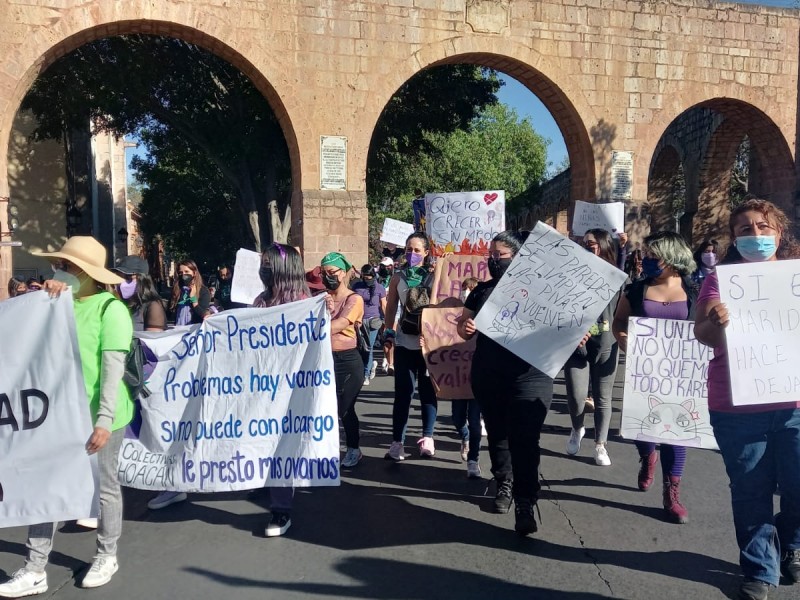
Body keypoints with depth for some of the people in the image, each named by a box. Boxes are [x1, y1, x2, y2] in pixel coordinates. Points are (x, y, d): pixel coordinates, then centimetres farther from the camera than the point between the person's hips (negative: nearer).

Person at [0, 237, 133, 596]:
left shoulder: (109, 308, -12)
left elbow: (113, 368, -16)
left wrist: (104, 419, -21)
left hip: (98, 415, -6)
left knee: (103, 486, 10)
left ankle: (107, 556, 29)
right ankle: (35, 570, 20)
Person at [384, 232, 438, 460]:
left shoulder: (435, 276, 3)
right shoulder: (398, 277, 7)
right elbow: (391, 307, 8)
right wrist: (389, 332, 2)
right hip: (404, 342, 1)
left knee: (428, 391, 9)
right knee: (402, 392, 2)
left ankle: (427, 438, 18)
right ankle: (397, 442, 6)